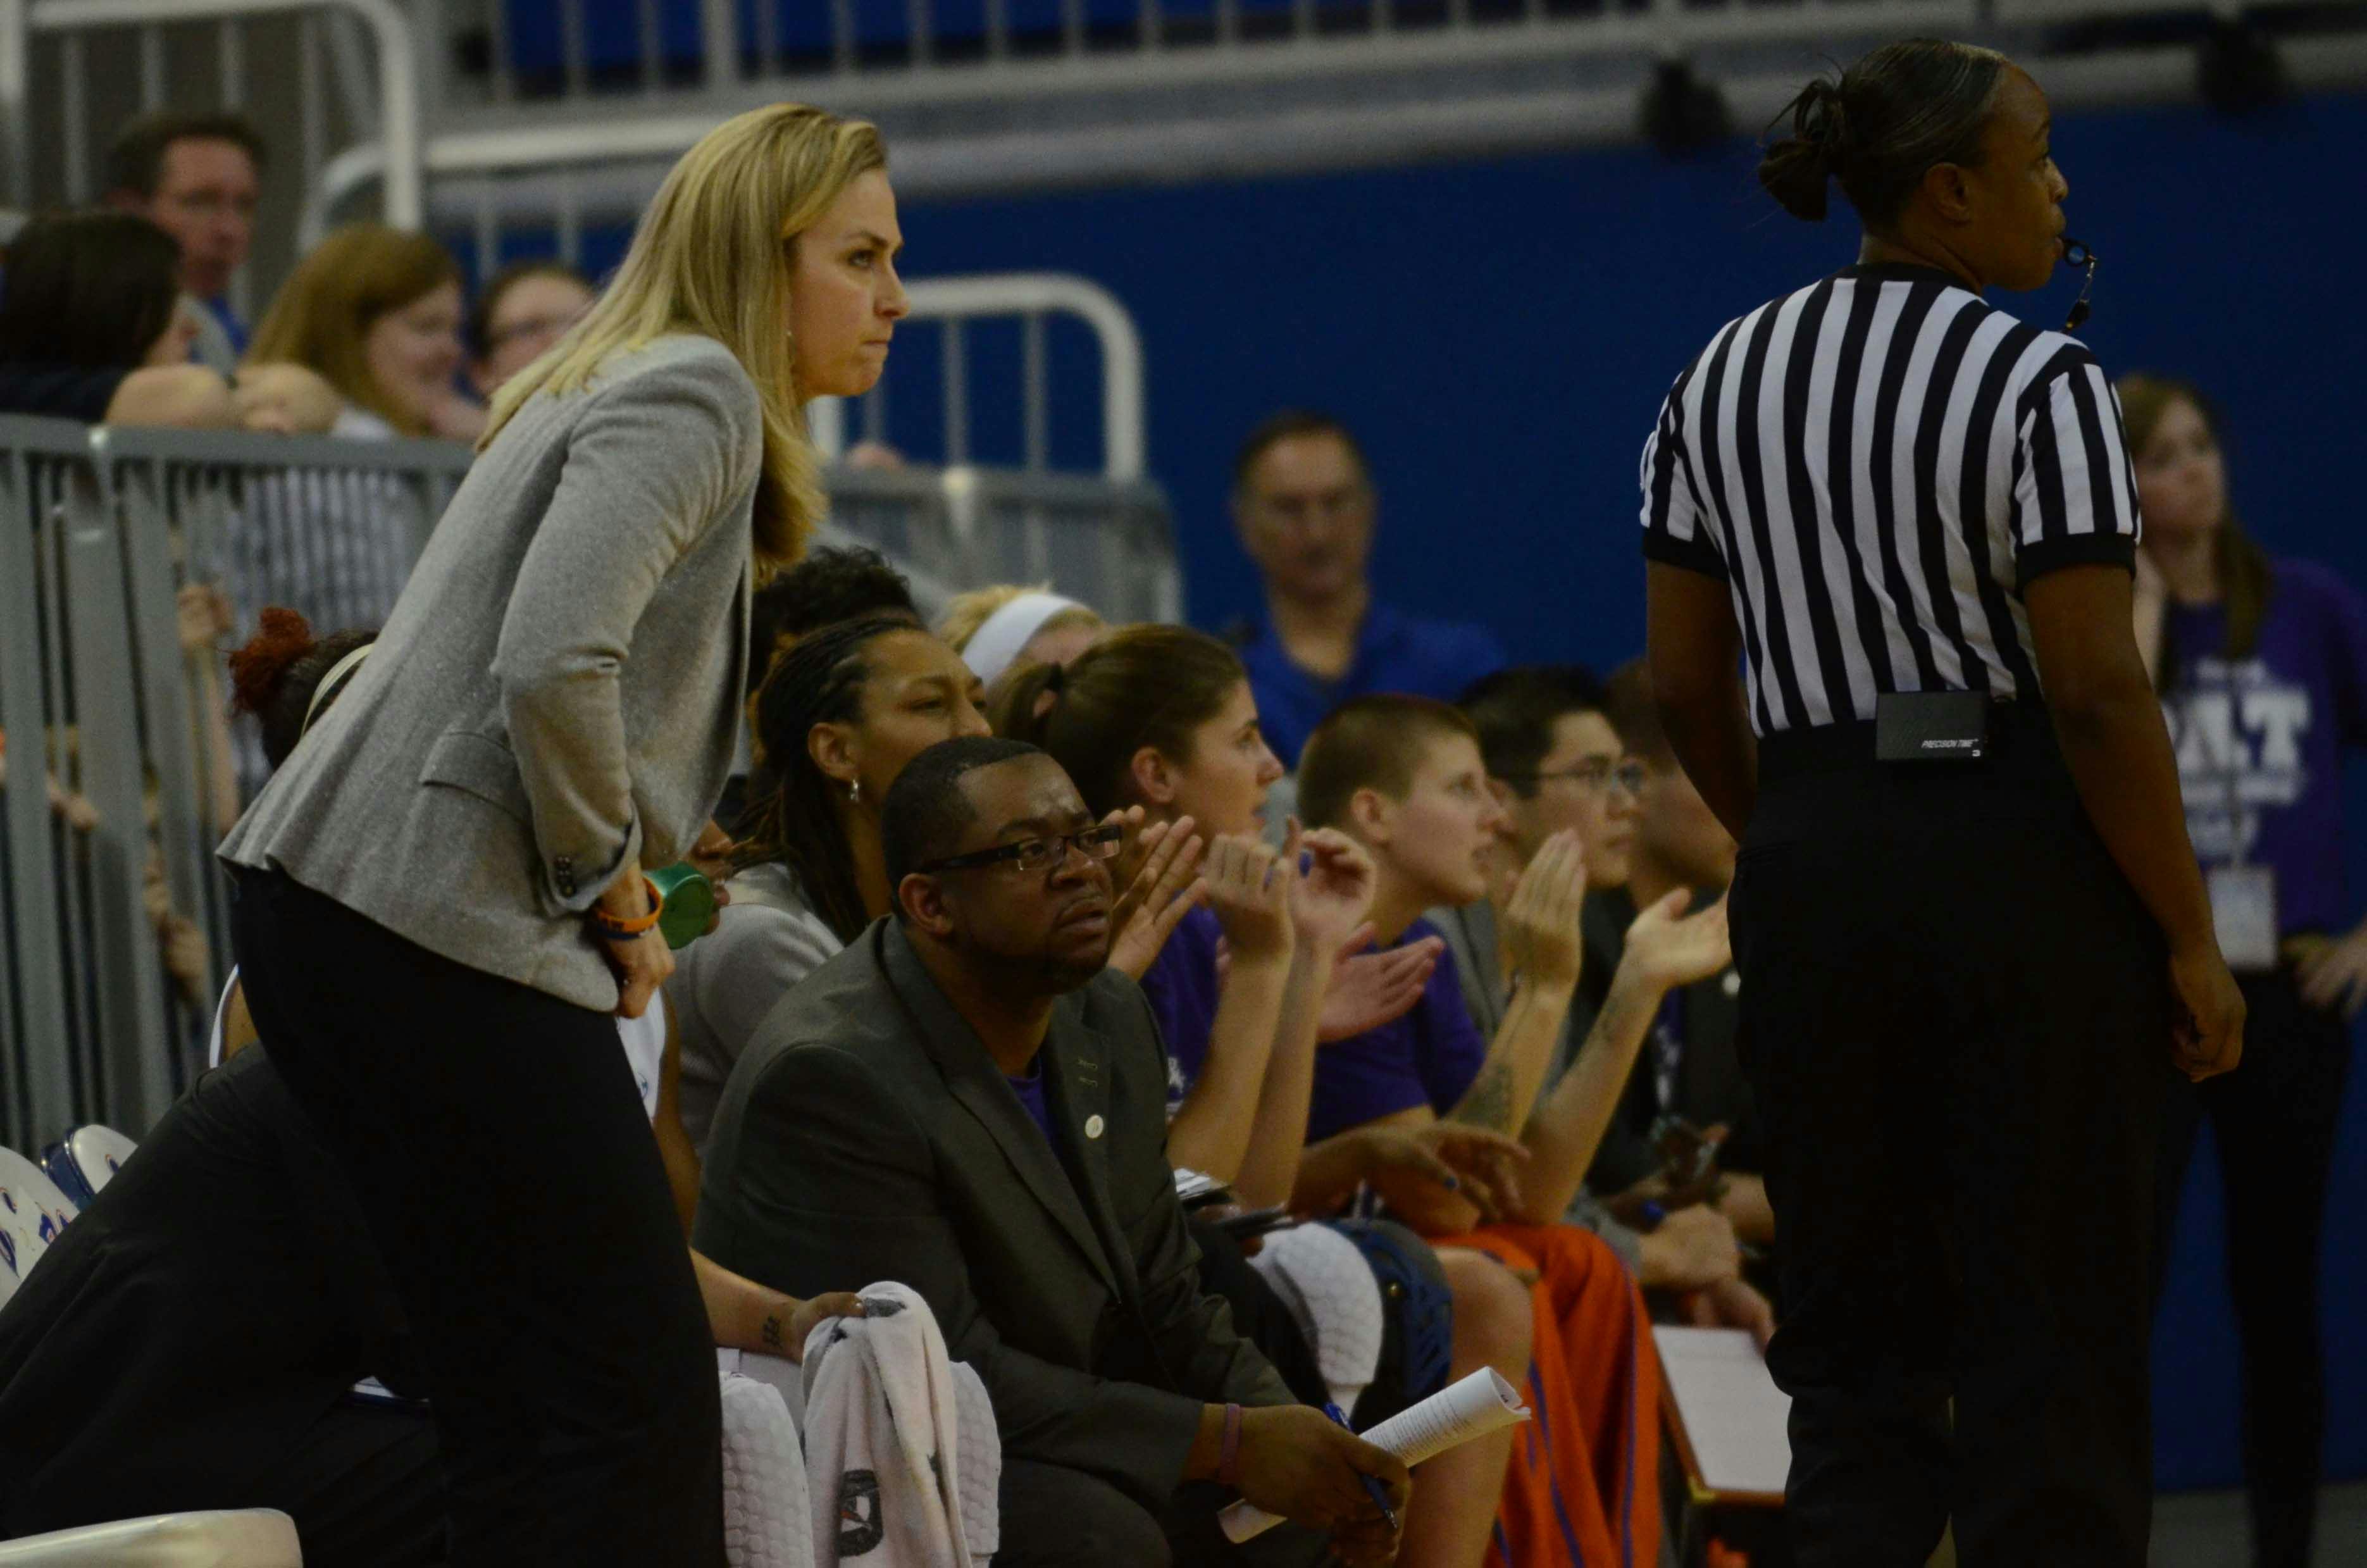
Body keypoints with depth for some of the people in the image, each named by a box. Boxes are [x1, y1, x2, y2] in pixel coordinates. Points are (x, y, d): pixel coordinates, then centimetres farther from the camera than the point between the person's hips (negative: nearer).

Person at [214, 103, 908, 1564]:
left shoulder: (634, 389, 24)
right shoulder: (695, 391, -8)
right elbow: (553, 666, -22)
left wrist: (619, 893, 14)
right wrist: (618, 891, -8)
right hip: (434, 933, -10)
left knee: (523, 1412, 9)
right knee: (634, 1398, -10)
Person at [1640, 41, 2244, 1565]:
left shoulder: (1719, 382, 8)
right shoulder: (2041, 384, -11)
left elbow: (1687, 684, 9)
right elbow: (2096, 693, -16)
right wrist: (2190, 939, -8)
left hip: (1810, 874, 6)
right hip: (2025, 862, -5)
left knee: (1853, 1323, 12)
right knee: (2051, 1322, 1)